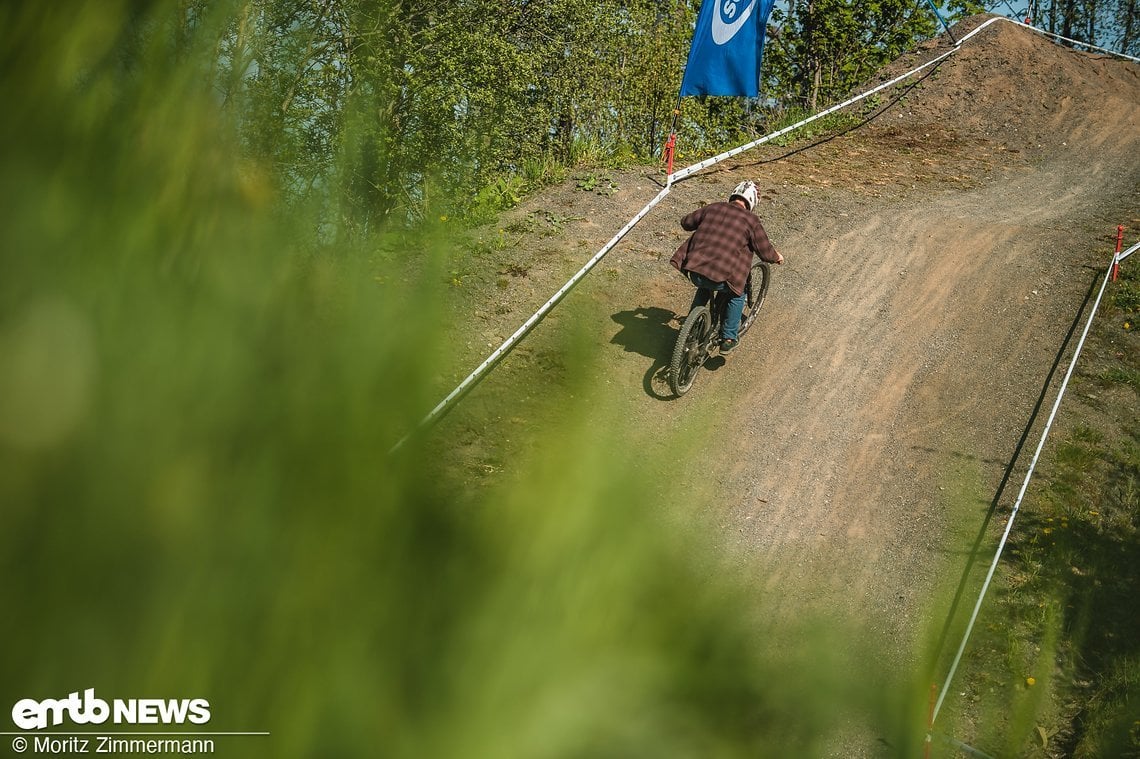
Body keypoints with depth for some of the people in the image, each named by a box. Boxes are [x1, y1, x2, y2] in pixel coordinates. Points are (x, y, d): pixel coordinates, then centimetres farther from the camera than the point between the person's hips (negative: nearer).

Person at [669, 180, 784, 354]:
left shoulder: (712, 208, 13)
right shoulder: (750, 219, 2)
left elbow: (685, 222, 26)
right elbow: (766, 252, 6)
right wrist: (777, 257, 28)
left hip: (693, 271, 4)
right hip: (720, 276, -4)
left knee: (704, 288, 38)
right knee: (737, 294, 26)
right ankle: (729, 338, 24)